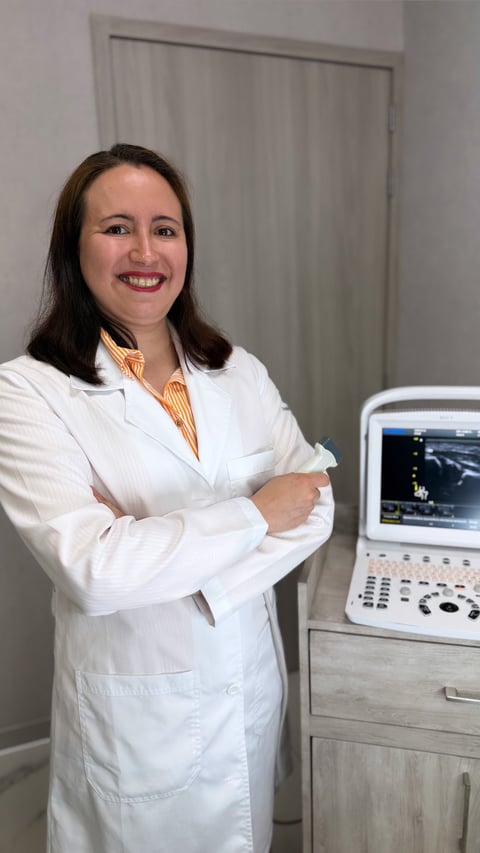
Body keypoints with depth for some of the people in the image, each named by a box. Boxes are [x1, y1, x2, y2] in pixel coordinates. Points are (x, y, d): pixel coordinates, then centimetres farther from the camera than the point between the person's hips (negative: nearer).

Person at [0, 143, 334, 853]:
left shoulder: (240, 372, -2)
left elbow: (316, 504, -8)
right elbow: (92, 569, -25)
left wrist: (170, 554, -21)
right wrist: (255, 514, -20)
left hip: (254, 685, 4)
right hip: (136, 713, -3)